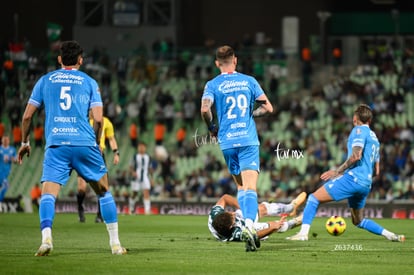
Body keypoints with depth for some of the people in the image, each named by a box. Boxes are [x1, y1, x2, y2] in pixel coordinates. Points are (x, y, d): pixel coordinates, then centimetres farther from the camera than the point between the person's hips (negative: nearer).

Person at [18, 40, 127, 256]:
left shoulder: (45, 81, 13)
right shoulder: (89, 82, 11)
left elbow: (27, 116, 11)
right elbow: (98, 119, 1)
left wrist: (24, 142, 24)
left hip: (56, 144, 0)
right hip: (85, 143, 0)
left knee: (48, 194, -6)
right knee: (104, 191, 15)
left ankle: (46, 238, -31)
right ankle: (115, 244, 14)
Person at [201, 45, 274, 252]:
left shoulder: (213, 85, 2)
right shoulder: (248, 81, 6)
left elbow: (205, 109, -14)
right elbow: (267, 107, 3)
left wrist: (212, 128, 4)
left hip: (227, 142, 1)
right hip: (249, 140, -1)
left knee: (241, 186, 18)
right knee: (250, 187, -10)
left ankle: (248, 225, 13)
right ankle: (249, 224, -32)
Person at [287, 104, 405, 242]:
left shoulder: (359, 130, -1)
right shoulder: (374, 137, 24)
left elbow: (356, 156, -18)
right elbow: (376, 171, 25)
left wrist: (338, 171, -13)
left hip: (353, 178, -8)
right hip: (366, 184, 8)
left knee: (314, 198, -6)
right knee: (358, 221, 22)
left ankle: (303, 233, -19)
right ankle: (390, 235, 10)